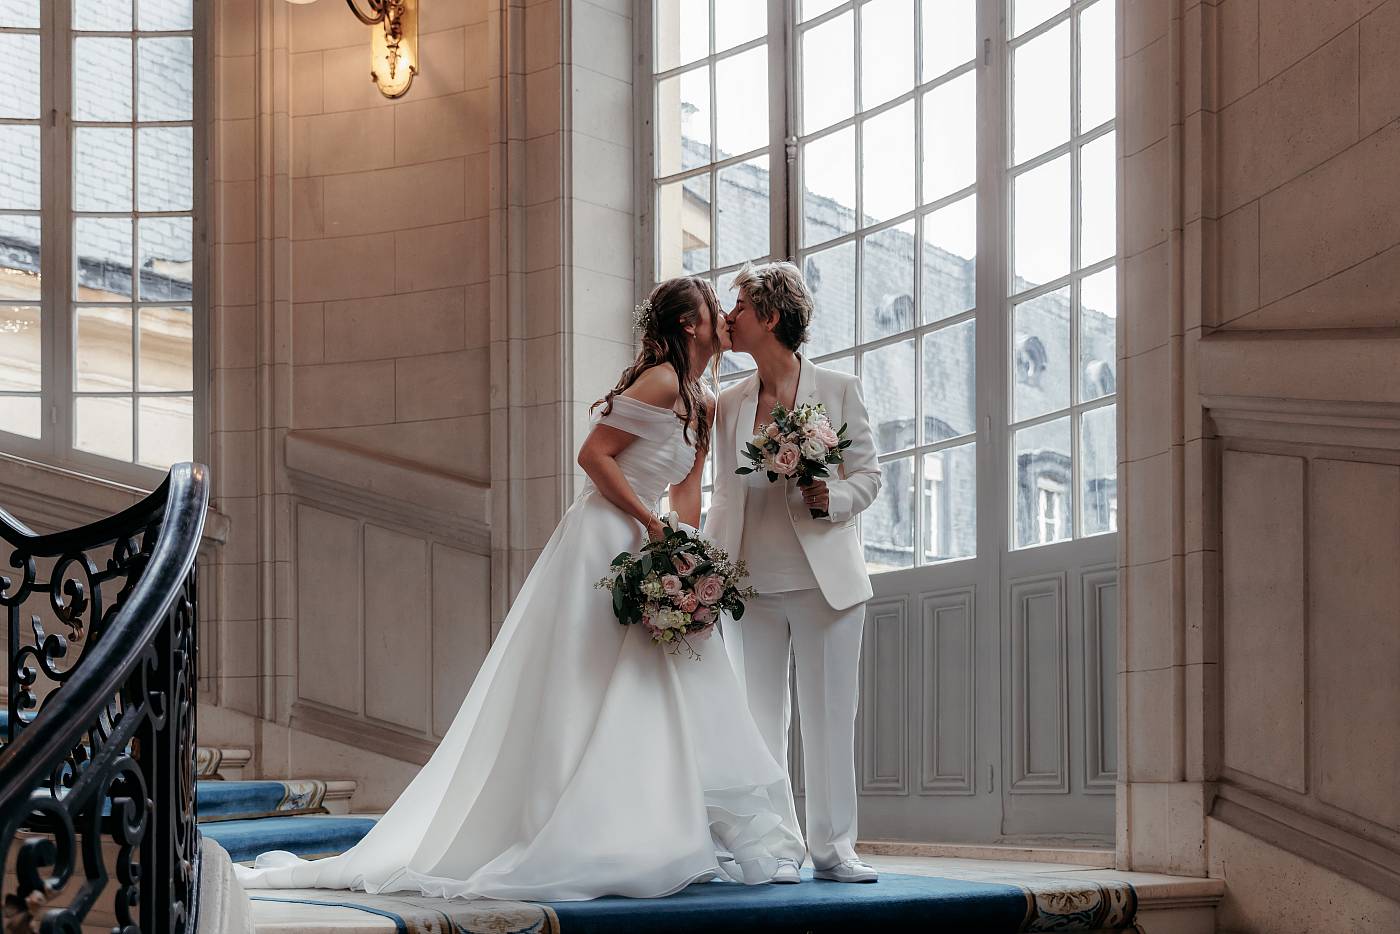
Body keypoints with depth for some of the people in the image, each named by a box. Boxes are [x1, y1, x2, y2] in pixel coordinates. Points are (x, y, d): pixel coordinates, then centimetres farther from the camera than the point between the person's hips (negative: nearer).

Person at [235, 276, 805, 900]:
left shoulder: (702, 404, 14)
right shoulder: (660, 381, -13)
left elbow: (684, 495, 14)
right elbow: (593, 455, -18)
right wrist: (651, 524, -17)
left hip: (640, 555, 9)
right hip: (603, 541, -9)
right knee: (582, 703, -7)